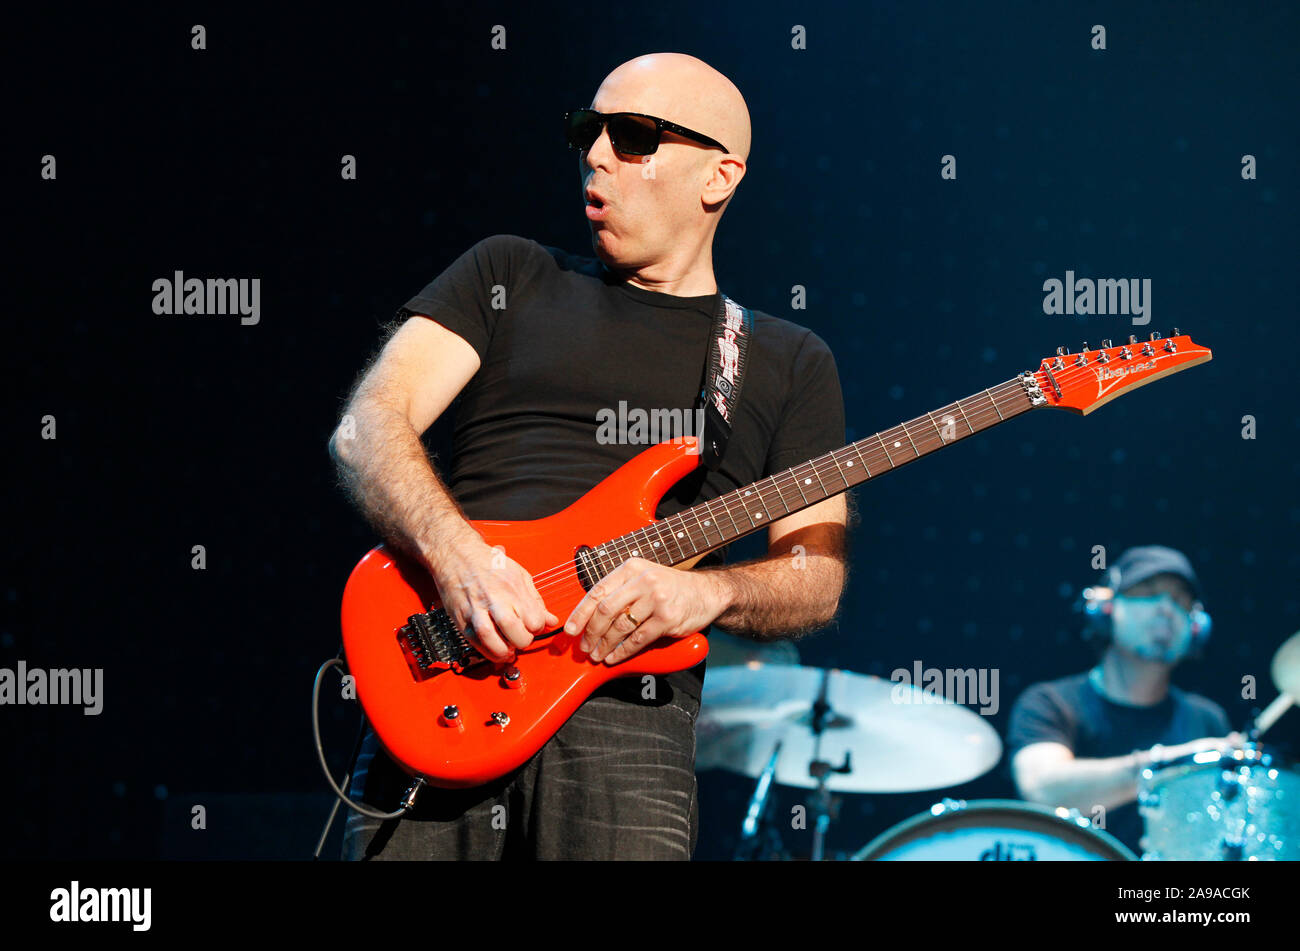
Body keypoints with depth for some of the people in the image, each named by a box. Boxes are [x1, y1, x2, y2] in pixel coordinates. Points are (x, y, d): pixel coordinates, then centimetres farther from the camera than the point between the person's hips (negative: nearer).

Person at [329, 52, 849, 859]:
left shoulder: (790, 364, 17)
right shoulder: (510, 277, 18)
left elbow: (818, 576, 10)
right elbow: (367, 429, 5)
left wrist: (707, 591, -12)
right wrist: (455, 552, -14)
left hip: (629, 710, -1)